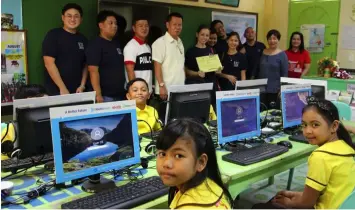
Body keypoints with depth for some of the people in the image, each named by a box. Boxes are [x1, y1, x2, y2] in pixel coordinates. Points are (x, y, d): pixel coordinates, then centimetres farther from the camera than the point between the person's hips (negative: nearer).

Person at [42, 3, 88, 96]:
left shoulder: (83, 39, 10)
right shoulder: (53, 35, -5)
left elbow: (85, 65, 12)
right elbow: (49, 63, -12)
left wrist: (82, 85, -2)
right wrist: (62, 88, -16)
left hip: (77, 91, 5)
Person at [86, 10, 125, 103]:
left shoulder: (117, 43, 13)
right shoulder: (95, 45, -8)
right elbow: (93, 71, -15)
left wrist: (126, 89, 15)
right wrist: (98, 95, -21)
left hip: (120, 95, 7)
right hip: (105, 96, -7)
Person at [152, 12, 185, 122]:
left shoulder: (180, 42, 14)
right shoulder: (160, 42, -9)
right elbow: (157, 66, -13)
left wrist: (184, 83, 15)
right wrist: (162, 86, -19)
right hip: (166, 90, -7)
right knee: (165, 120, 1)